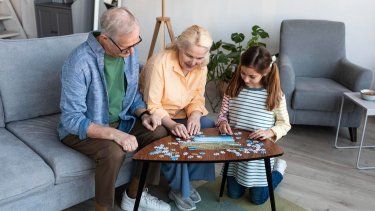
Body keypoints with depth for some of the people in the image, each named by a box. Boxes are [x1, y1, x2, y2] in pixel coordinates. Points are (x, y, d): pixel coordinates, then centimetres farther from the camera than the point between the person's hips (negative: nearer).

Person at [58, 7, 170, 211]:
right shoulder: (79, 62, -27)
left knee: (159, 133, -12)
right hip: (81, 130, -6)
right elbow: (72, 119, -26)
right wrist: (115, 134, -36)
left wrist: (143, 114, -11)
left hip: (119, 121, 7)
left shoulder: (129, 51, -6)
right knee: (114, 152, -34)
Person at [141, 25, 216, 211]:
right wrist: (171, 124, -39)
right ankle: (179, 189, -5)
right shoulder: (159, 62, -25)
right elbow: (152, 106, -24)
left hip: (181, 116, 6)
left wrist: (195, 116, -23)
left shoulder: (201, 67, -5)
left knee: (209, 126, -16)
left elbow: (197, 99, 0)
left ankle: (187, 180, -1)